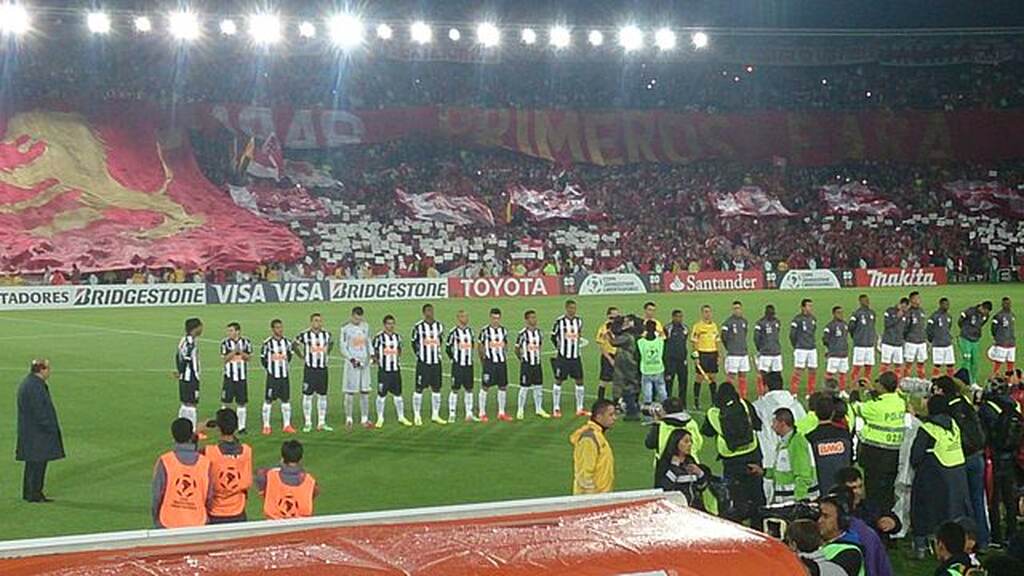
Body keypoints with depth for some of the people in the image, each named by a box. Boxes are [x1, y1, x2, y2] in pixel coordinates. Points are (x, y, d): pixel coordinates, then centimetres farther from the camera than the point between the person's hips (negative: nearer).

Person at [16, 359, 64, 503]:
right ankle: (34, 494, -3)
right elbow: (39, 410, -22)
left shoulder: (26, 383, 15)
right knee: (38, 462, -6)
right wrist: (50, 428, -17)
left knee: (33, 463, 15)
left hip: (28, 430, 11)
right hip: (37, 430, -11)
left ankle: (29, 492, 21)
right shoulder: (35, 386, -19)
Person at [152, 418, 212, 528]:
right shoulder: (205, 463, -5)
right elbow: (209, 498, 1)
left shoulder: (164, 462, -10)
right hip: (197, 524, 1)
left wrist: (156, 520, 9)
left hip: (169, 524, -1)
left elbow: (157, 495, -6)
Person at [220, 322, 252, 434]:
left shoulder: (246, 342, 2)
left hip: (242, 376, 2)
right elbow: (225, 359, -8)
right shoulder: (225, 343, -3)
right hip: (229, 376, -2)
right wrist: (234, 351, -21)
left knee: (242, 403, 6)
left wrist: (240, 352, -17)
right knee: (225, 402, -2)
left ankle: (241, 426, 13)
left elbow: (248, 357, 1)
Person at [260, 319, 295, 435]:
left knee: (286, 400, 8)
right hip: (272, 376, -5)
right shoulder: (267, 343, -11)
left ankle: (286, 425, 15)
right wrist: (269, 369, -5)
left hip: (284, 376, 5)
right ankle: (266, 426, 9)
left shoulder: (286, 342, 5)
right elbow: (263, 359, -4)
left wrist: (284, 366, 11)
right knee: (268, 401, 1)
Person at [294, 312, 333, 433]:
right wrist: (303, 356, 1)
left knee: (322, 396, 7)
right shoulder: (304, 335, -7)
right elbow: (295, 344, 6)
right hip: (309, 369, -3)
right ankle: (307, 423, 6)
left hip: (323, 369, 4)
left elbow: (331, 344, 24)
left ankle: (321, 423, 14)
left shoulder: (326, 335, 4)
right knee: (308, 396, -1)